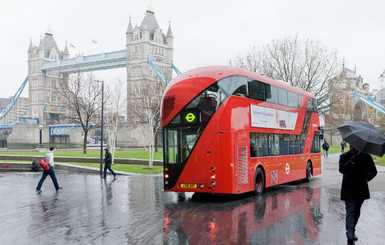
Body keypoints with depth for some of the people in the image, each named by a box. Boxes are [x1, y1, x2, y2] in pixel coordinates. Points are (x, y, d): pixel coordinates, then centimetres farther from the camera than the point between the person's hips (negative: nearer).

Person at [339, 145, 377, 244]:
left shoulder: (366, 156, 0)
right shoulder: (344, 156, -6)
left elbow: (374, 170, 4)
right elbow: (342, 170, -20)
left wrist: (368, 177, -15)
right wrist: (353, 160, -29)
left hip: (361, 189, 4)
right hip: (349, 190, -4)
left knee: (357, 212, 16)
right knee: (350, 212, -10)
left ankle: (352, 231, 34)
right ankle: (350, 237, -15)